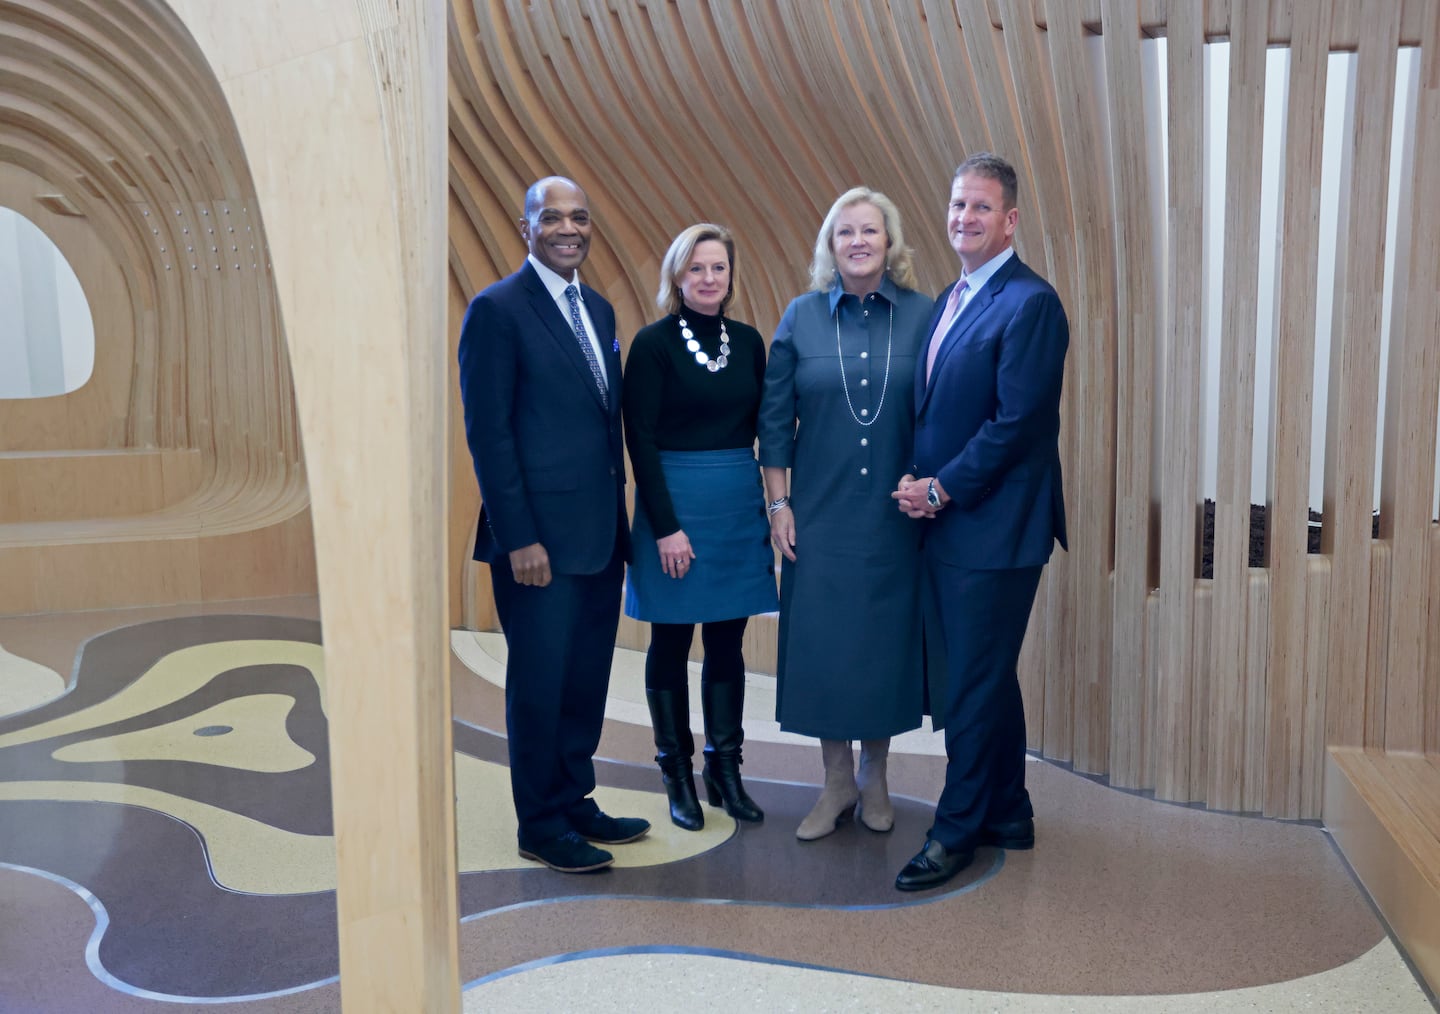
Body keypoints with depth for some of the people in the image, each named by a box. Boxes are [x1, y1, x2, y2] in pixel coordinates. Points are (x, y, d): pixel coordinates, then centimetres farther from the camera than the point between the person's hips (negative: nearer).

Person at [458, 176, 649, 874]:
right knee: (540, 680, 4)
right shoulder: (498, 309, -9)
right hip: (539, 537, -7)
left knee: (587, 678, 15)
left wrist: (619, 516, 13)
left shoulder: (598, 310, 14)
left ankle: (576, 802, 30)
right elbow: (487, 431, -13)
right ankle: (541, 825, 19)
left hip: (600, 531, 7)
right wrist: (519, 538, -17)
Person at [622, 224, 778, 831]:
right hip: (674, 502, -4)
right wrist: (666, 526, -14)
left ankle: (725, 768, 22)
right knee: (671, 643, 6)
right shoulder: (653, 343, -6)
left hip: (739, 506, 4)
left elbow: (764, 427, 12)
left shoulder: (748, 341, 8)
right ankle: (677, 774, 18)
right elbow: (640, 440, -10)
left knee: (727, 642, 10)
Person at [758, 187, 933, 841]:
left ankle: (874, 776, 27)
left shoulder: (921, 316, 0)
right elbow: (774, 419, 2)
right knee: (822, 641, 4)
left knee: (885, 639, 8)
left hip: (896, 515, 0)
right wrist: (778, 505, -2)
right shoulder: (801, 318, 1)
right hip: (820, 515, 0)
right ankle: (837, 782, 22)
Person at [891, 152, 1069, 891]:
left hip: (994, 528, -9)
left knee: (974, 682, 0)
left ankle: (957, 829, 13)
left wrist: (944, 490, -13)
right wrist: (921, 484, -1)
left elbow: (1017, 421, -19)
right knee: (983, 677, 17)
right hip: (948, 524, 9)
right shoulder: (950, 300, 15)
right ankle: (1007, 814, 30)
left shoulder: (1030, 303, -13)